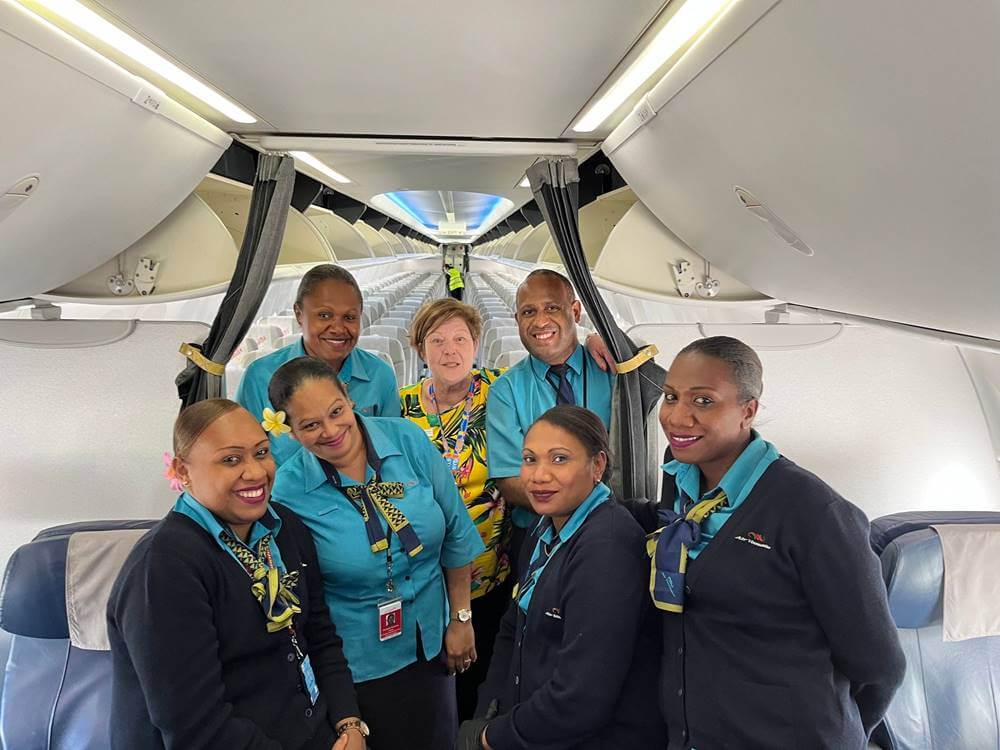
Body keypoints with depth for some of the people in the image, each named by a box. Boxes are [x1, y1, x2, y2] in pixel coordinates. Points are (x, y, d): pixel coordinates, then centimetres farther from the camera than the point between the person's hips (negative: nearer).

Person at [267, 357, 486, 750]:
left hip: (433, 642, 3)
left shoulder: (409, 440, -14)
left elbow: (456, 533, -5)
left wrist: (461, 619, 0)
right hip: (356, 665, -2)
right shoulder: (288, 491, -17)